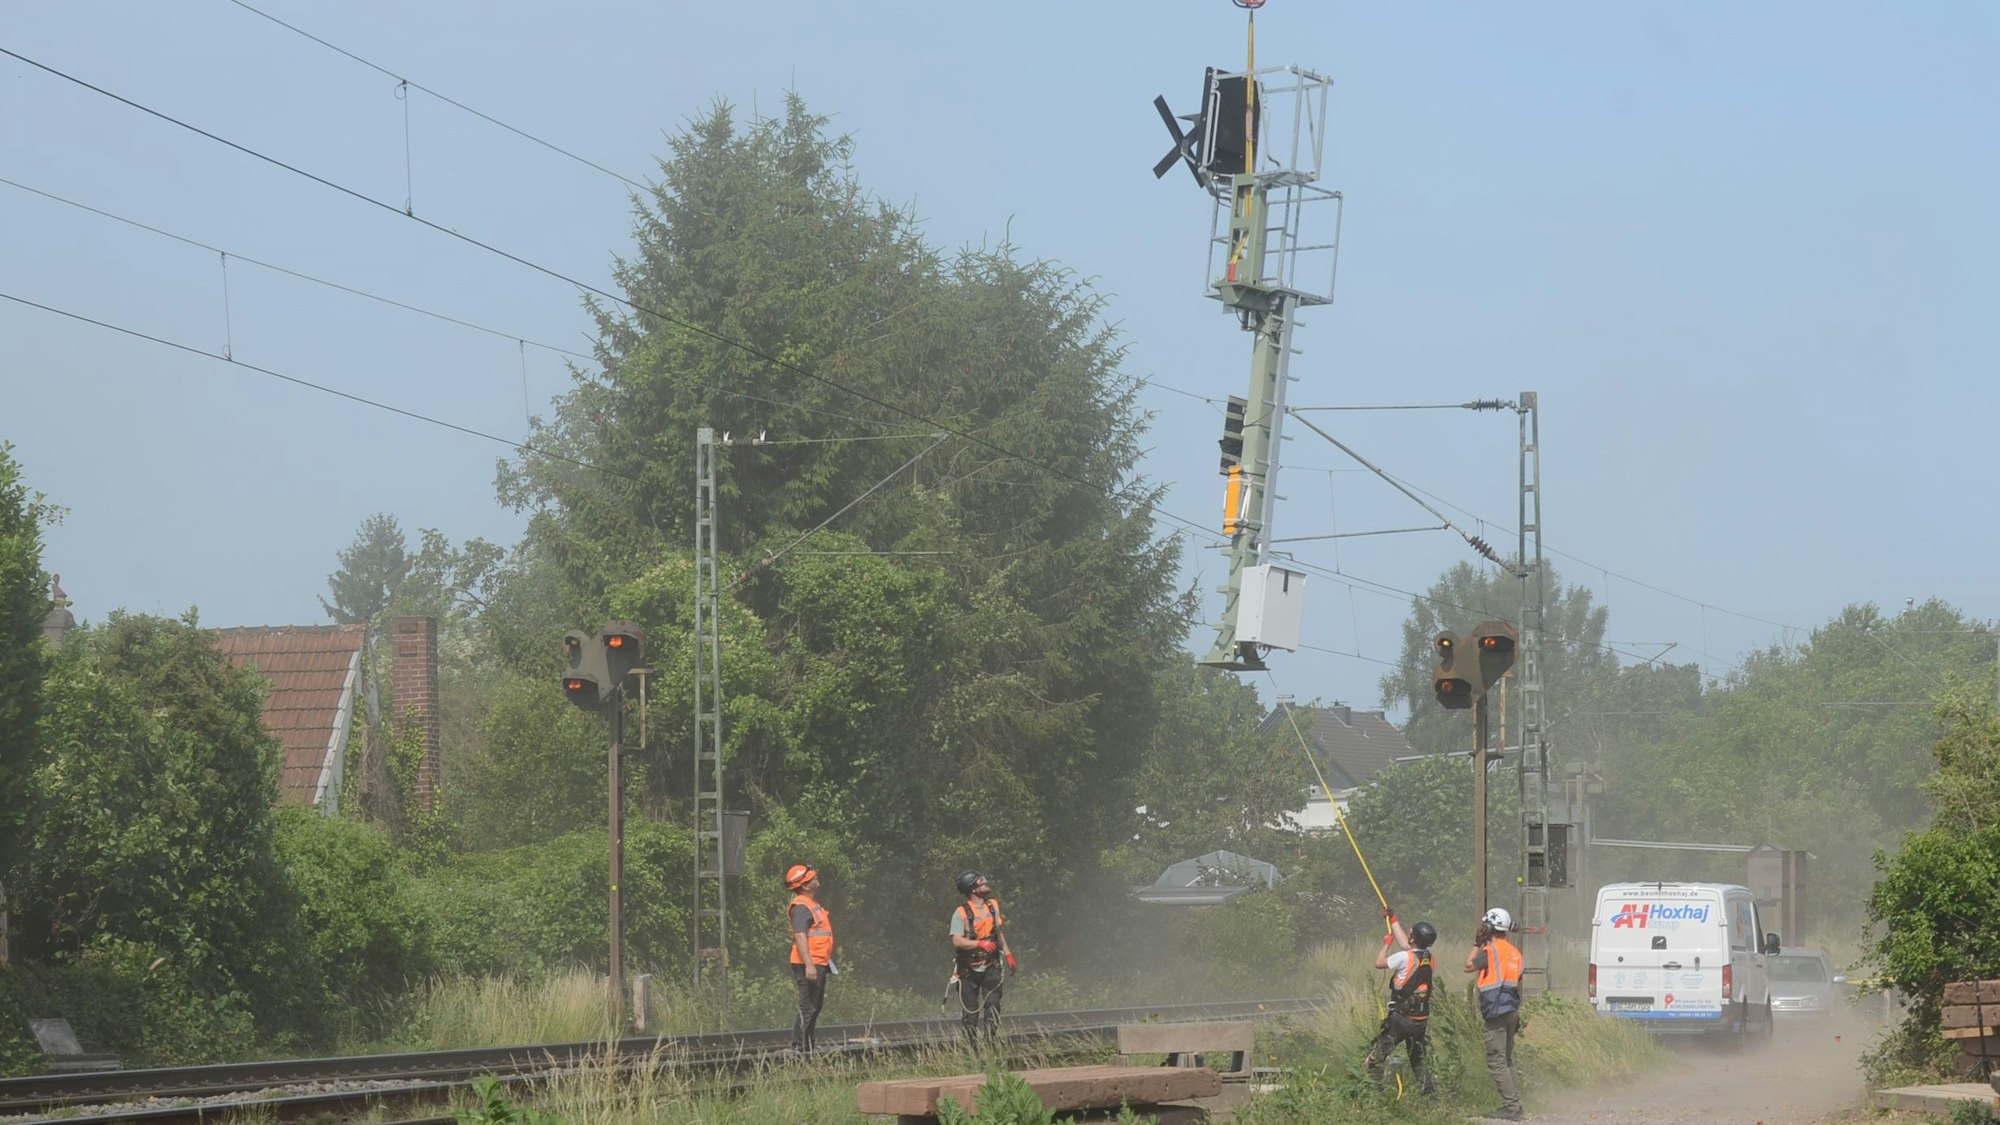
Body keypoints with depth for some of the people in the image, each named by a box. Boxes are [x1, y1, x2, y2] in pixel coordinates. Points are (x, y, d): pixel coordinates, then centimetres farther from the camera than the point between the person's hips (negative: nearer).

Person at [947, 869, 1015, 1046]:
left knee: (992, 1004, -10)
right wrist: (980, 944, -31)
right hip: (969, 969, -4)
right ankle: (972, 1046, 9)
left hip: (991, 966, 4)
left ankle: (990, 1043, -8)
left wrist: (1007, 953, 21)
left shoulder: (993, 905, 8)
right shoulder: (961, 913, -11)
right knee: (970, 1010, 1)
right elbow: (957, 941, -20)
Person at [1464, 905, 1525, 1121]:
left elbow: (1469, 966, -1)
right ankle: (1514, 1106, 14)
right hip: (1511, 1012, 9)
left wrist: (1477, 945, 8)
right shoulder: (1514, 953, 14)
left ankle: (1510, 1106, -13)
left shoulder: (1491, 951, -12)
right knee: (1507, 1061, 15)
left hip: (1496, 1013, -9)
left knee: (1496, 1062, -7)